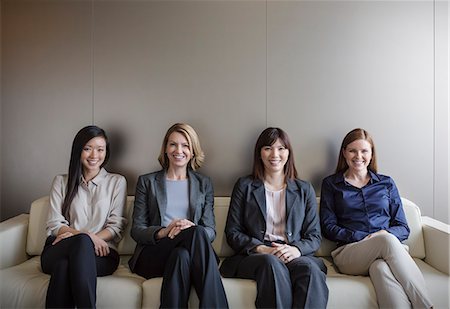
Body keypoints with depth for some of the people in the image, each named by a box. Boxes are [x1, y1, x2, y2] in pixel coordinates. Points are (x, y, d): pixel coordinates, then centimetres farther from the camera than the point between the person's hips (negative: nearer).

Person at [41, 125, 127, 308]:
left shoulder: (117, 182, 15)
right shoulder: (61, 182, 19)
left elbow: (116, 227, 6)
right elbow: (54, 225, 7)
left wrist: (84, 237, -12)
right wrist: (86, 235, -13)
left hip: (102, 253, -1)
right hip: (58, 251, 1)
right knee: (82, 241, -36)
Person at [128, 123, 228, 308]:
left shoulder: (204, 184, 17)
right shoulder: (147, 181, 14)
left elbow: (210, 230, 7)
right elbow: (136, 230, 6)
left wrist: (190, 228, -17)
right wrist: (162, 232, -17)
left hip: (187, 253, 1)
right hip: (152, 255, -1)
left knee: (181, 256, -36)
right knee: (197, 232, -30)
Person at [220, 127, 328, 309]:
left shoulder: (305, 190, 18)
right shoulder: (245, 186, 13)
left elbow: (314, 236, 12)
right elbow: (232, 233, 6)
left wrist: (296, 249, -10)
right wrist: (260, 248, -11)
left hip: (295, 256, 1)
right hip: (252, 256, -1)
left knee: (310, 268, -33)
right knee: (272, 263, -35)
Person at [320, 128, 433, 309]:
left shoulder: (386, 183, 20)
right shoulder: (331, 184, 15)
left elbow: (403, 228, 15)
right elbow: (328, 228, 5)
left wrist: (385, 233, -9)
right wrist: (363, 237, -9)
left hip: (385, 251, 1)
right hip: (348, 253, -1)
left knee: (381, 268, -38)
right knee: (387, 241, -35)